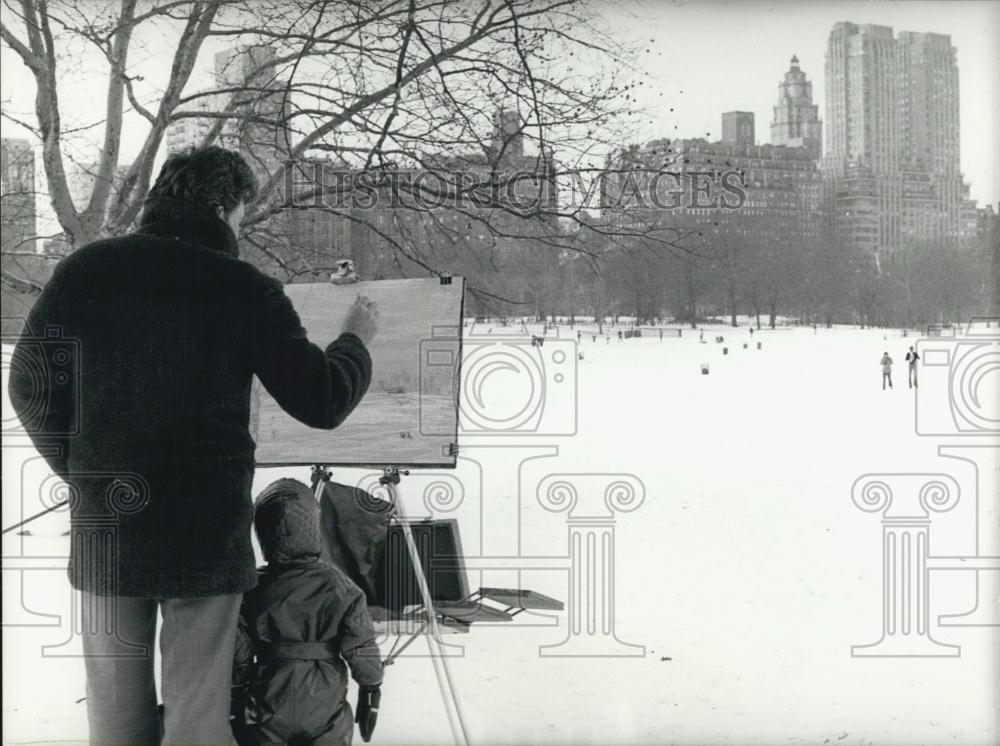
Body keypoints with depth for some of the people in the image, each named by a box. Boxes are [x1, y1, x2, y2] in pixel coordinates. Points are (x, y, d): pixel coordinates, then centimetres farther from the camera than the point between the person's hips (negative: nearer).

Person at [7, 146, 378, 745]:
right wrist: (357, 341, 16)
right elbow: (322, 402, -3)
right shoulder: (246, 288, -6)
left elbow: (30, 385, 4)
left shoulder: (86, 270, 1)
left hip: (104, 527, 3)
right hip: (207, 531, -2)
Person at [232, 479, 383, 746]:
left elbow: (237, 656, 0)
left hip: (268, 713, 1)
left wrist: (235, 704, 13)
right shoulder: (339, 587, -8)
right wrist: (371, 692, 10)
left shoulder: (251, 591, -6)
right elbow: (362, 650, -5)